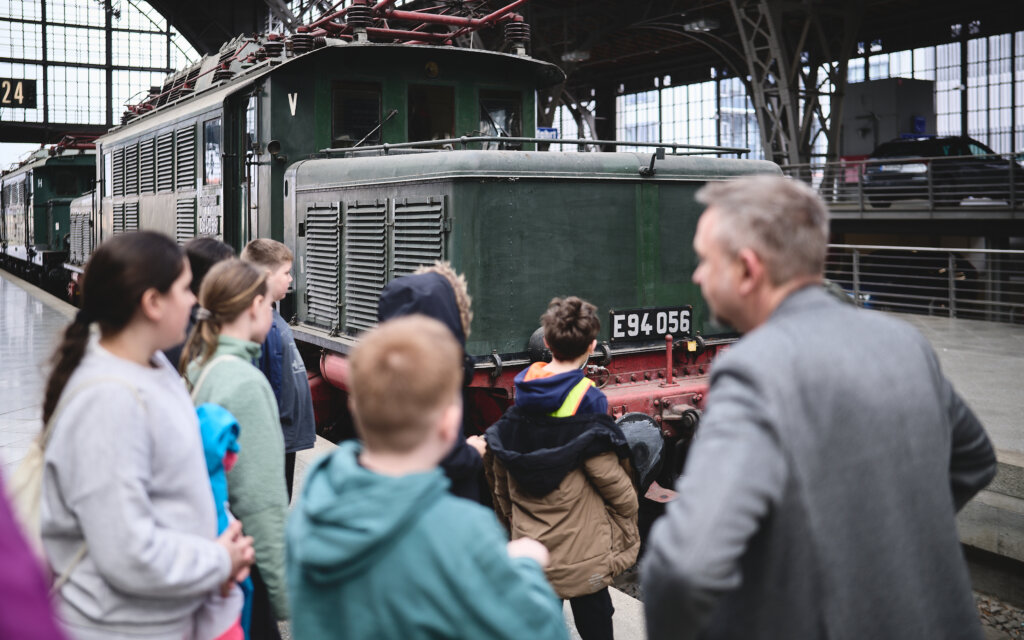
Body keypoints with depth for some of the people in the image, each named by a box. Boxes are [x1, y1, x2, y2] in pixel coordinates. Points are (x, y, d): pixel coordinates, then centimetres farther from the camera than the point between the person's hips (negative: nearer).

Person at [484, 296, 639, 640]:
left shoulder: (521, 395, 1)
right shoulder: (586, 401, -17)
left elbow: (499, 475, 8)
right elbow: (609, 476, -14)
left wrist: (511, 521, 21)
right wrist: (629, 522, 2)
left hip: (529, 545, 6)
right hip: (582, 554, -5)